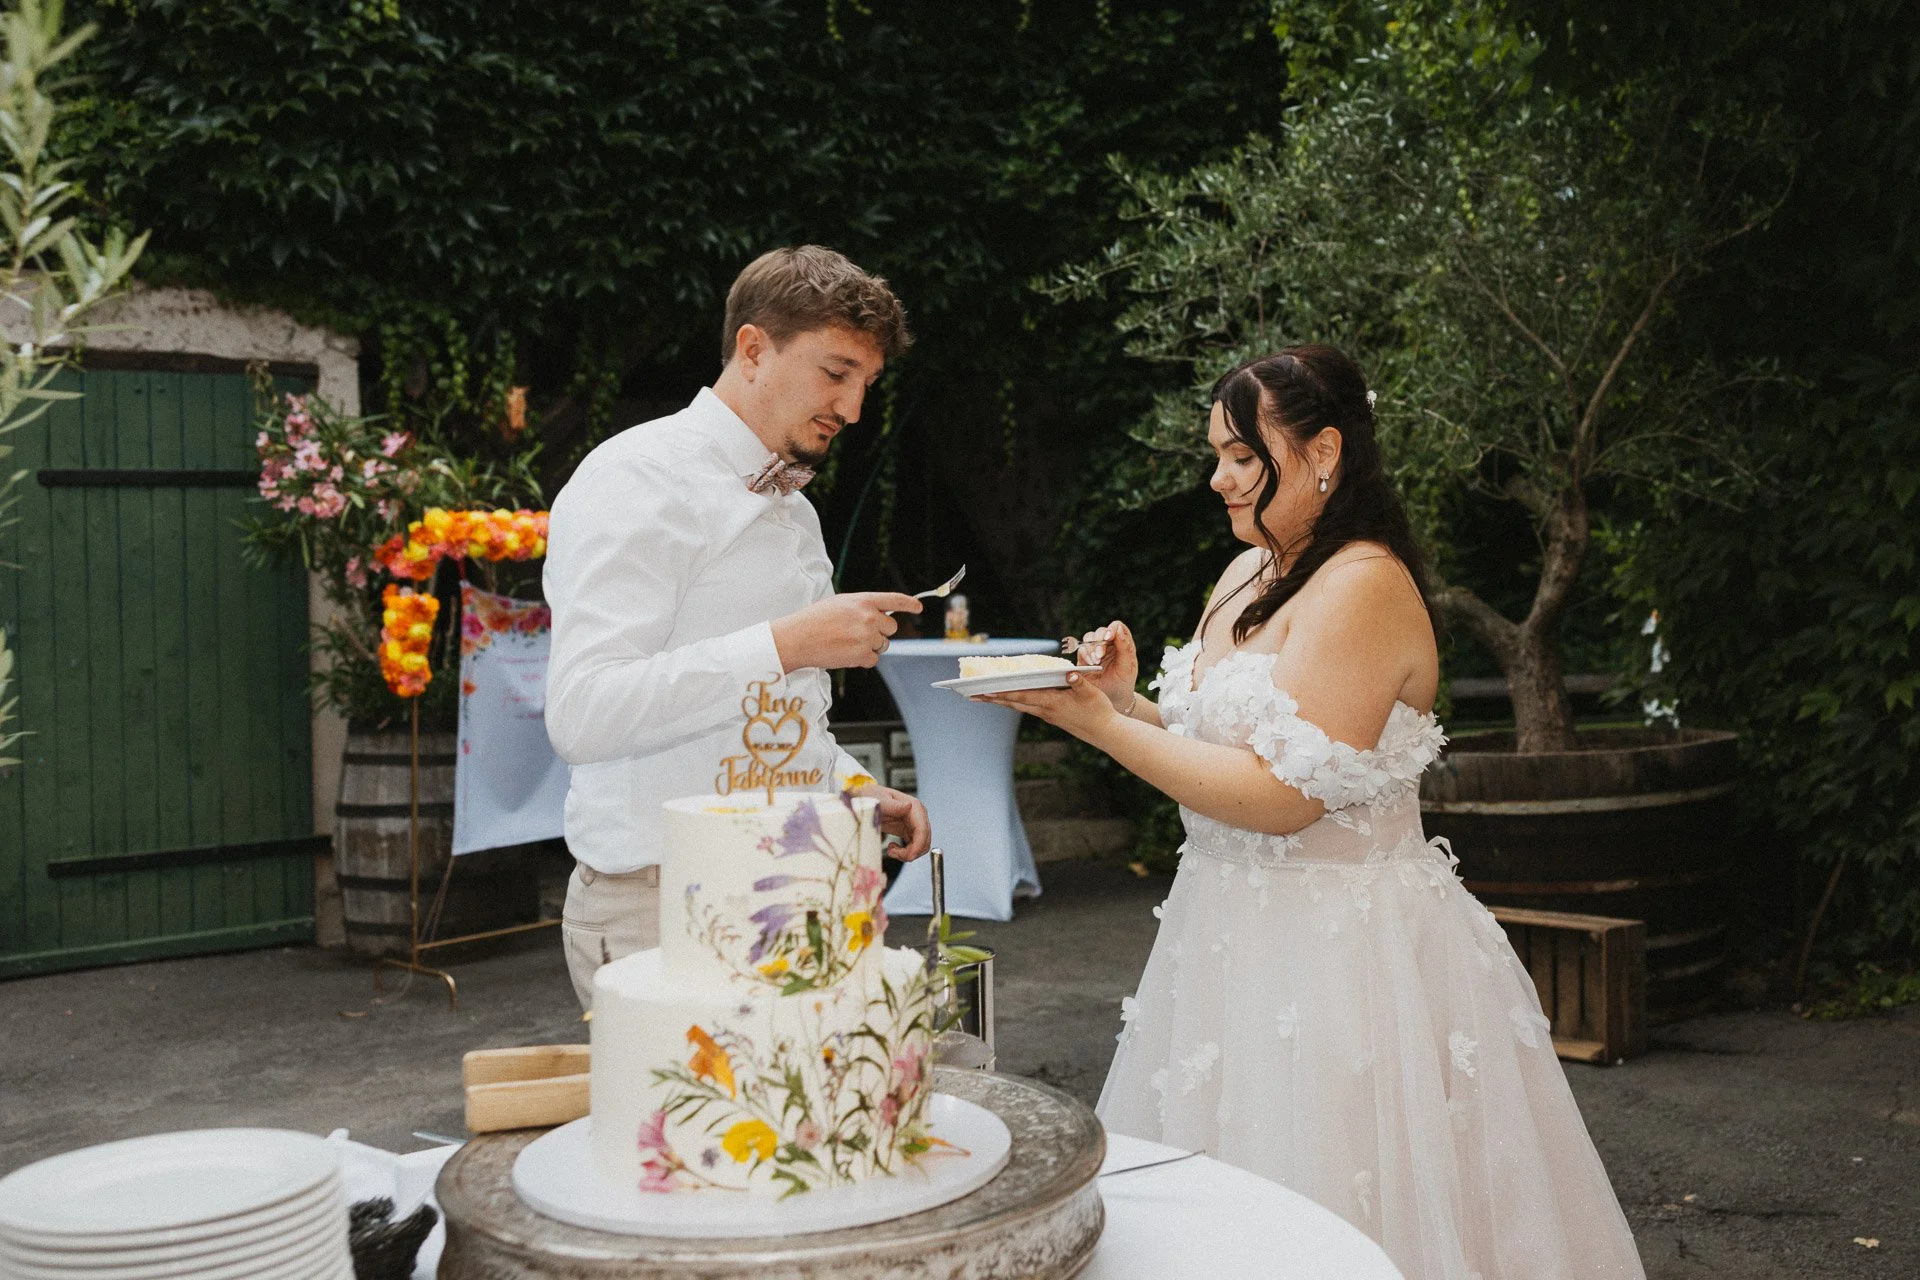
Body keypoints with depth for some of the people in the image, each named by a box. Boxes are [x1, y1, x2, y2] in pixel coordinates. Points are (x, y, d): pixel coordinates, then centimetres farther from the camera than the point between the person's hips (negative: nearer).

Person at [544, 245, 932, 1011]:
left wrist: (856, 789, 9)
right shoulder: (639, 480, -9)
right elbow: (582, 714, -22)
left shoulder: (793, 512, 19)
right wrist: (785, 645, -22)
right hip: (657, 910, -7)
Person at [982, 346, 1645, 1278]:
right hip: (1240, 931, 9)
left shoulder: (1363, 587, -17)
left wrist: (1101, 725, -19)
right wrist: (1133, 702, -2)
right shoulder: (1247, 576, 11)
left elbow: (1282, 794, -24)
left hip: (1337, 953, -9)